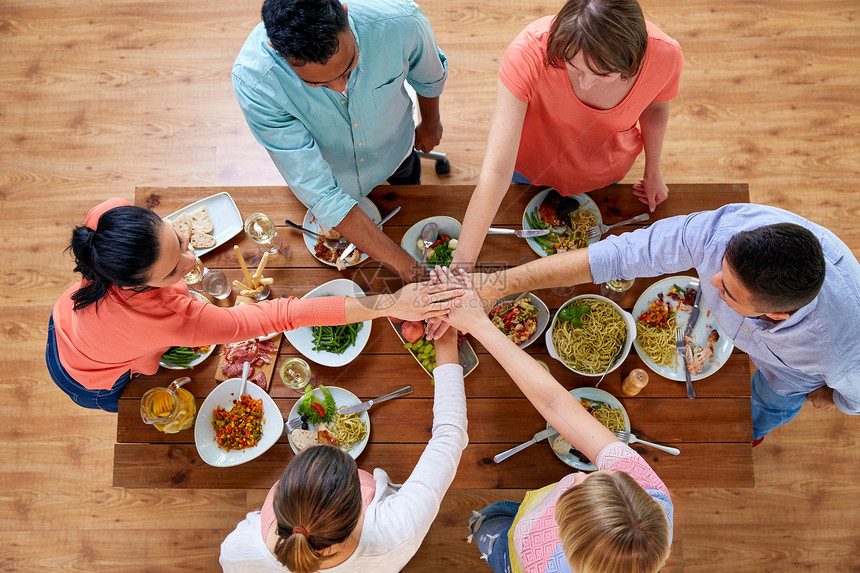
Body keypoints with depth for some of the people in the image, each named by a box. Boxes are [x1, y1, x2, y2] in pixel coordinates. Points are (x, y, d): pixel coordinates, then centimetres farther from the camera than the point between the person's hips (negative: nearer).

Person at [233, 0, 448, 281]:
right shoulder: (253, 81, -45)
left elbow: (430, 74, -13)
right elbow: (320, 194, -42)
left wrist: (431, 123, 9)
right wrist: (405, 265, -45)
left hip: (393, 152, 2)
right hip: (329, 171, -1)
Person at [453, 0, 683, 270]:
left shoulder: (665, 56, -34)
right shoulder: (528, 53, -44)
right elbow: (495, 171, -47)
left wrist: (652, 171, 7)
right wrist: (461, 265, -49)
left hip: (606, 172, 2)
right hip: (533, 167, -1)